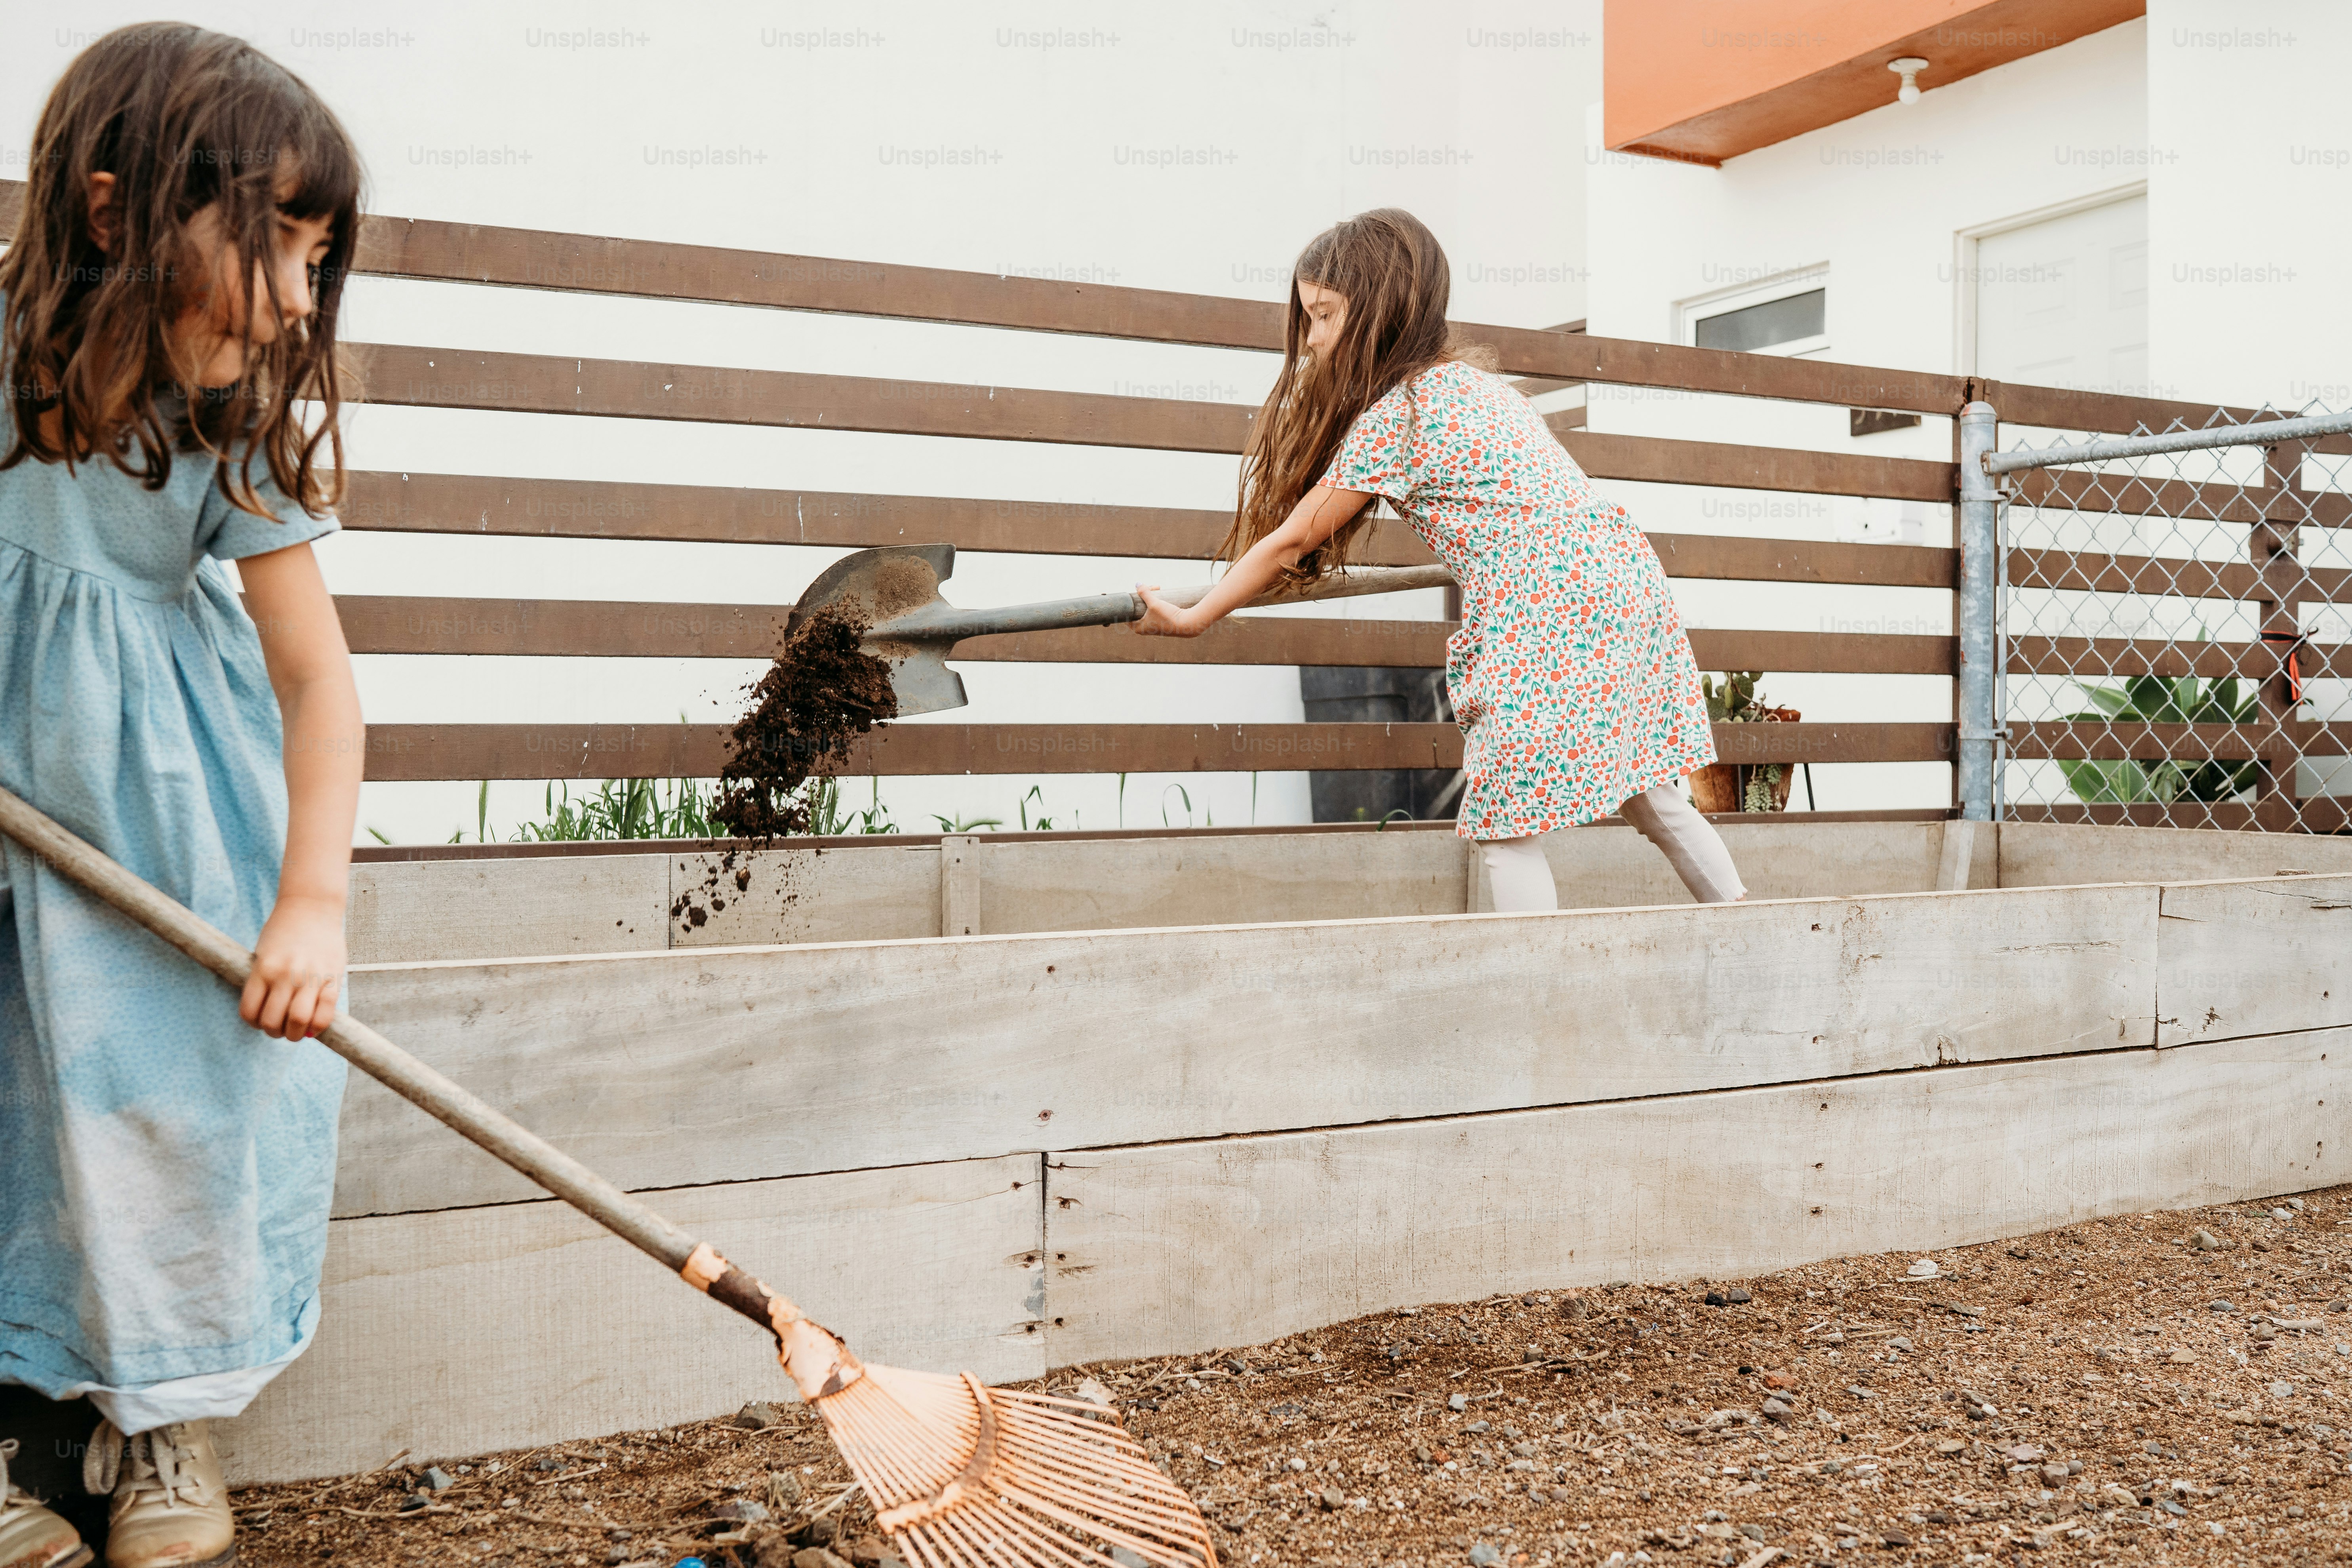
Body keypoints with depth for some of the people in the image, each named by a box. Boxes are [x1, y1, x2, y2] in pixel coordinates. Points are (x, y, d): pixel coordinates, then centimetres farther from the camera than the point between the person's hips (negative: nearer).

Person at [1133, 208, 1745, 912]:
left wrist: (1190, 617, 5)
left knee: (1504, 828, -3)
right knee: (1653, 800, 21)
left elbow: (1292, 540, -3)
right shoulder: (1468, 379, 17)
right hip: (1622, 575, 9)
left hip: (1547, 615, -9)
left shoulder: (1390, 418, -8)